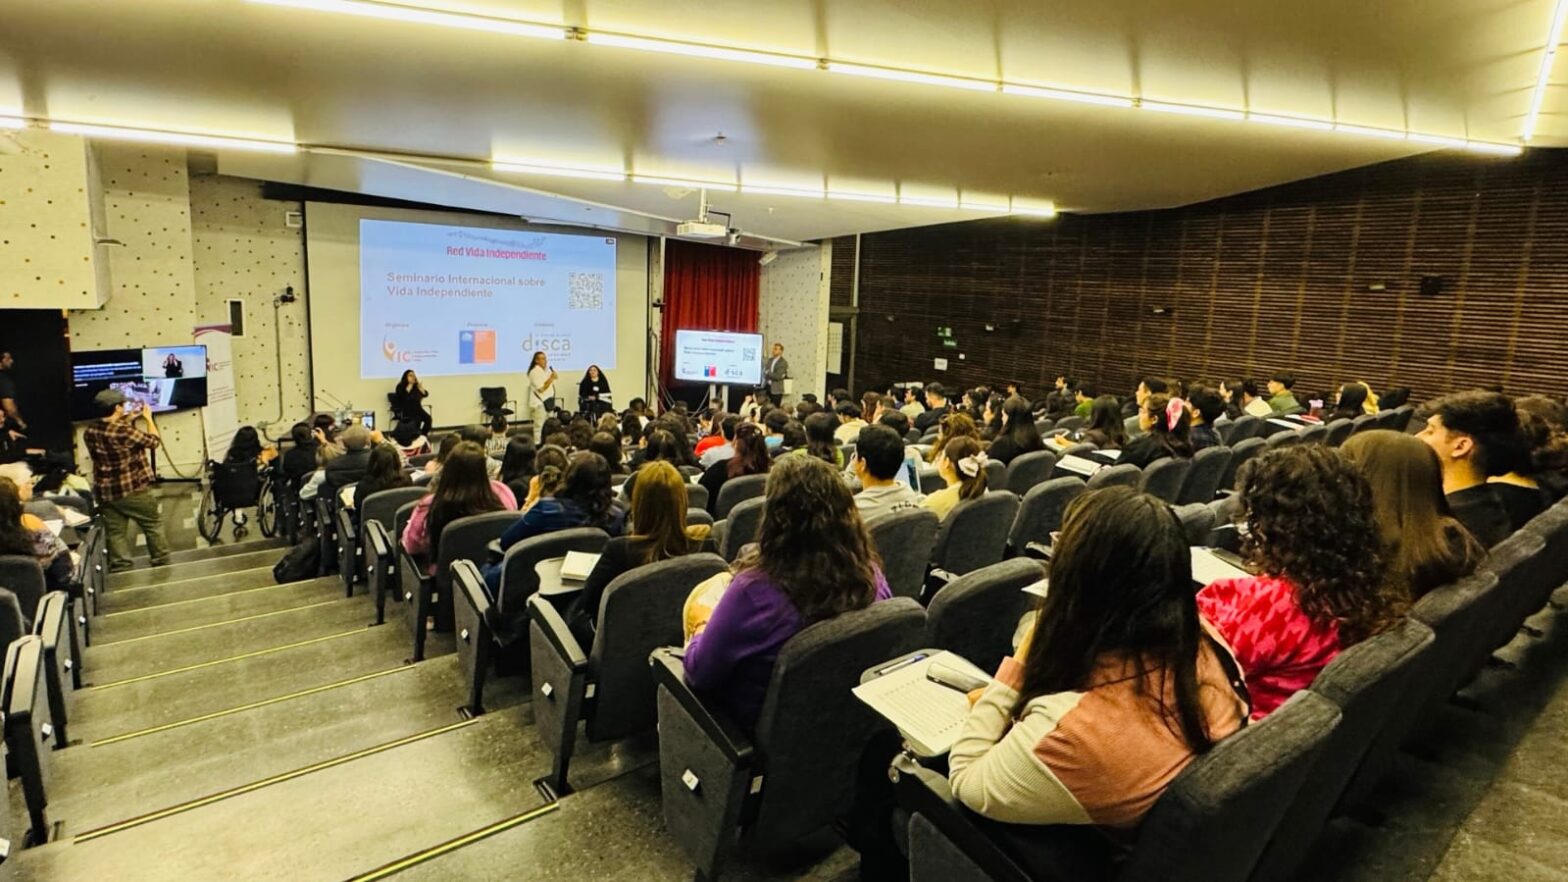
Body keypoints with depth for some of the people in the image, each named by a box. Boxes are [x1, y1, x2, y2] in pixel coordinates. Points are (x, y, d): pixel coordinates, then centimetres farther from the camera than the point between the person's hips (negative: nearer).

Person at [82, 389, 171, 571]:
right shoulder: (125, 431, -20)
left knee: (115, 532, 10)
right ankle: (162, 562, 18)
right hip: (133, 489, -6)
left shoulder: (90, 432, 1)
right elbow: (153, 441, -8)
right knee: (153, 525, 11)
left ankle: (119, 568, 12)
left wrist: (128, 420, 16)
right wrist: (148, 417, 3)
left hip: (105, 492, 6)